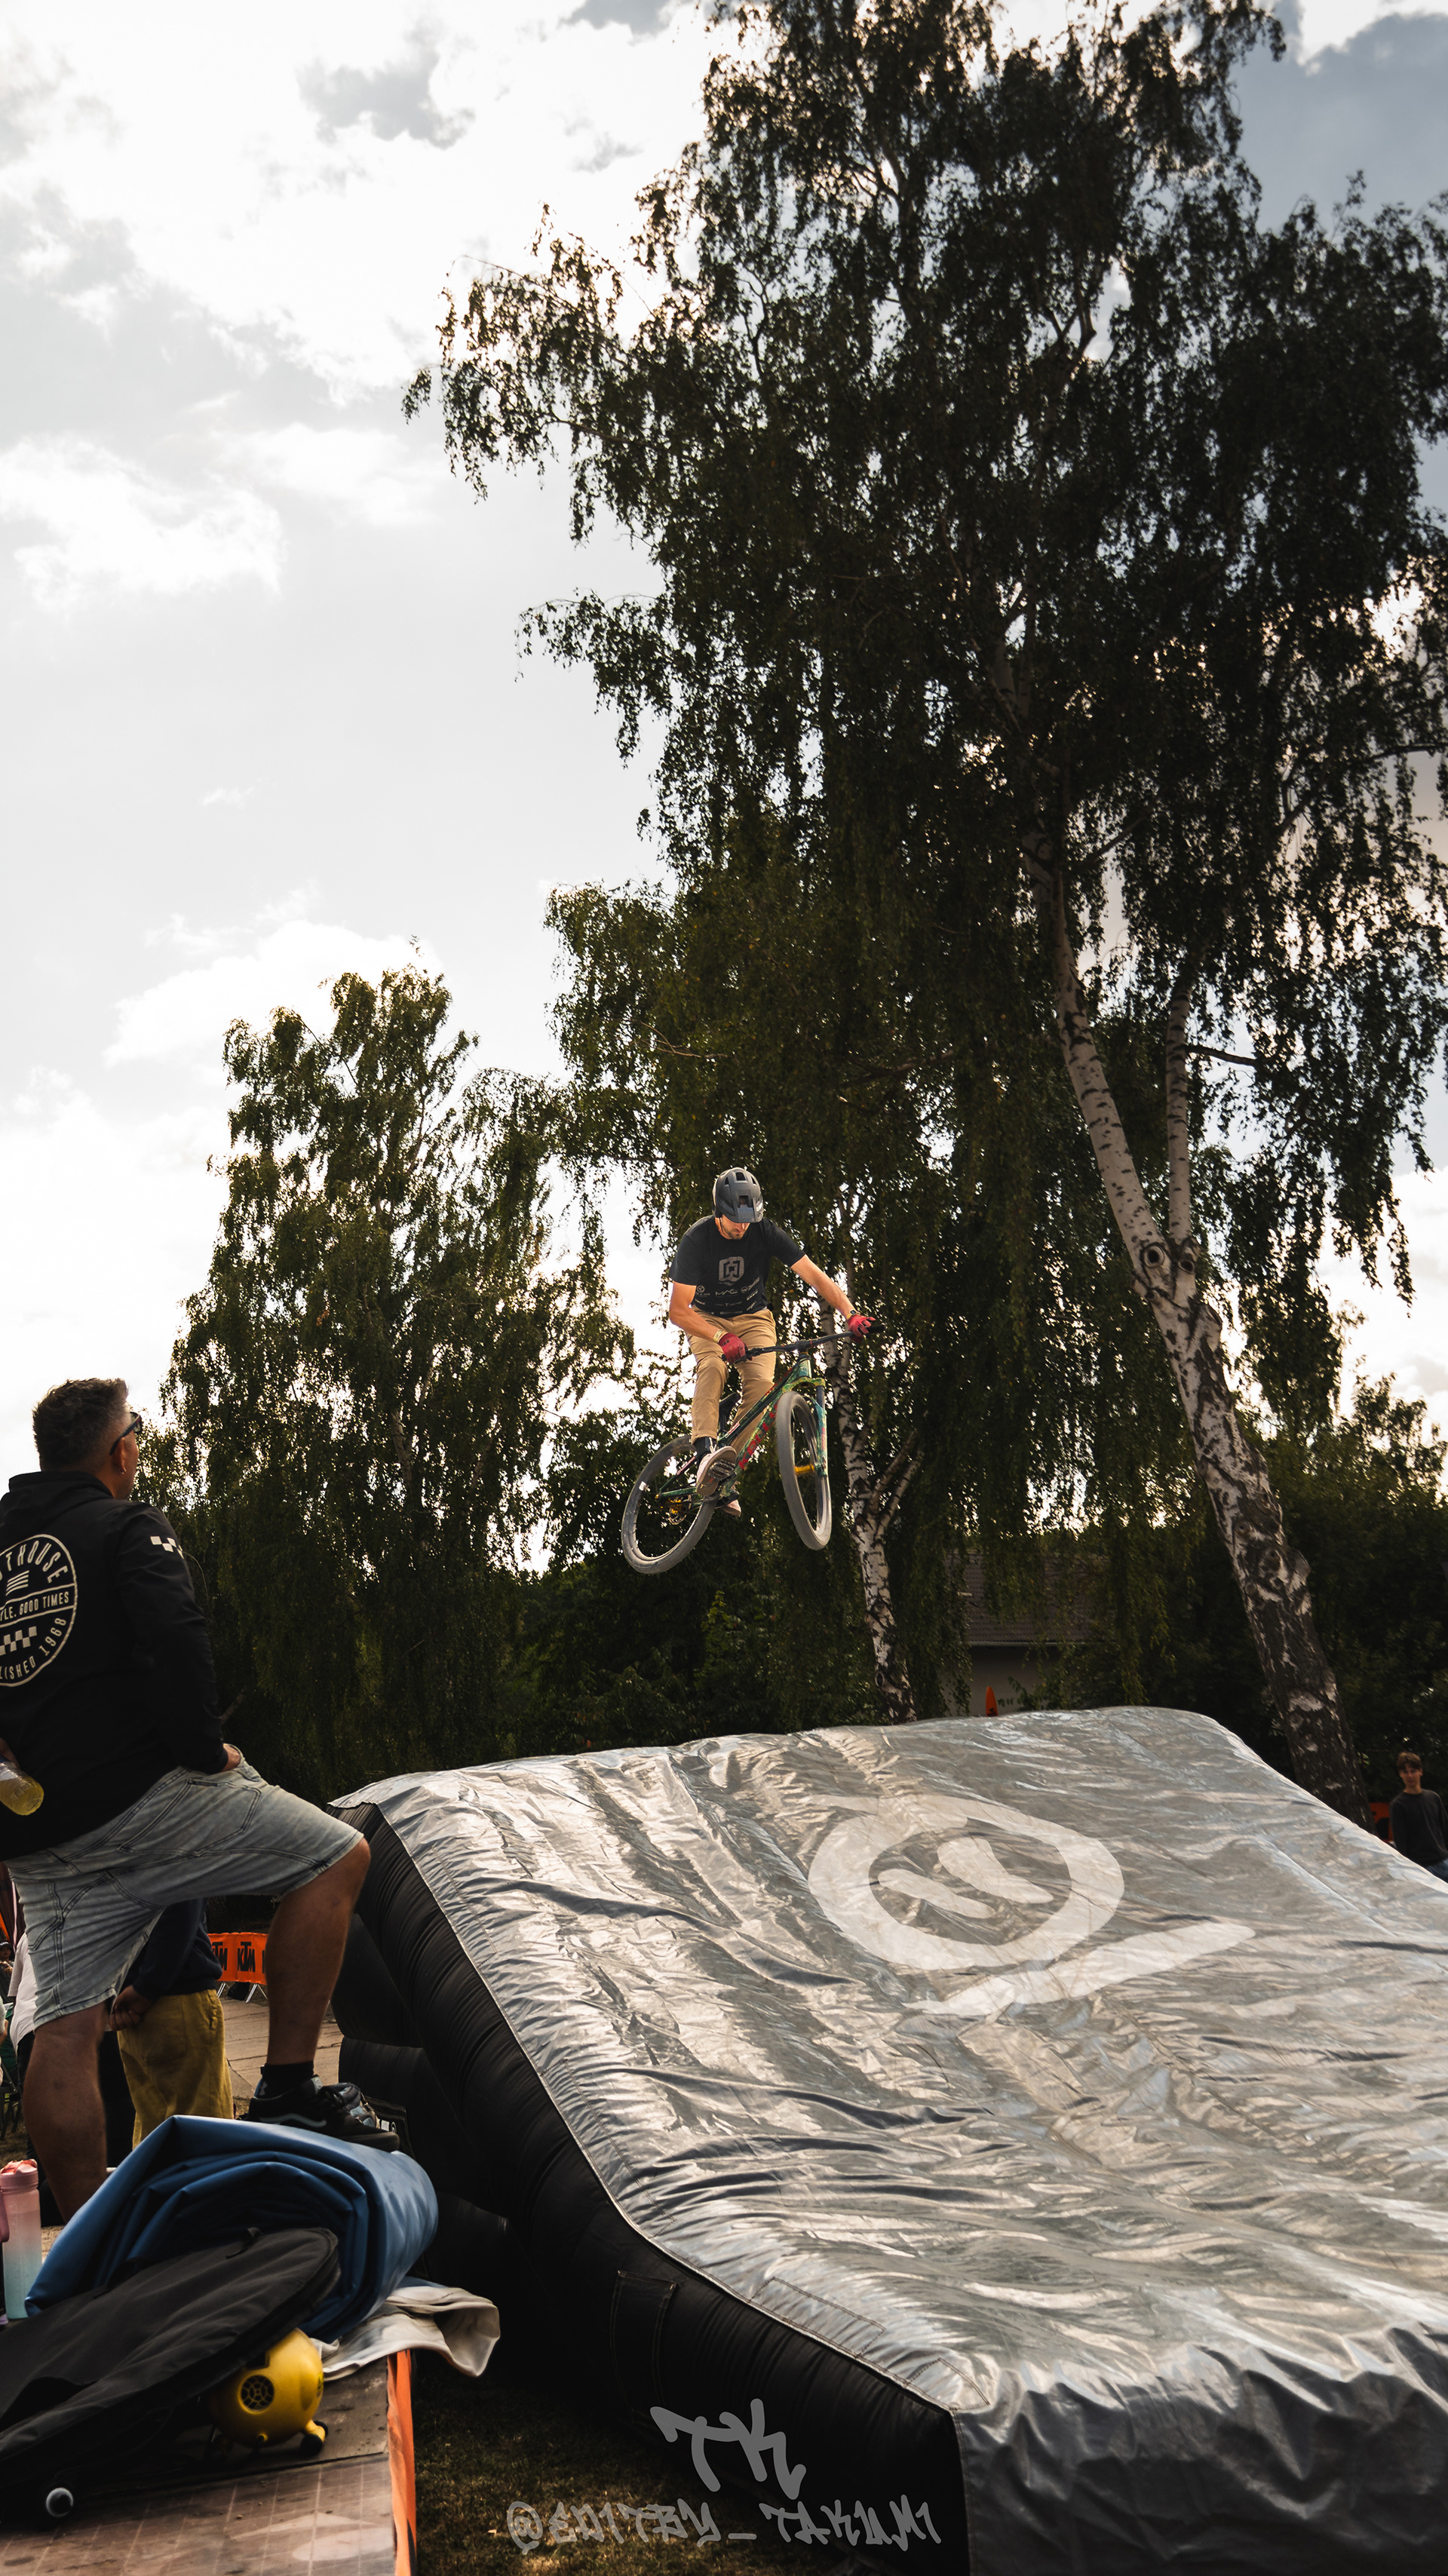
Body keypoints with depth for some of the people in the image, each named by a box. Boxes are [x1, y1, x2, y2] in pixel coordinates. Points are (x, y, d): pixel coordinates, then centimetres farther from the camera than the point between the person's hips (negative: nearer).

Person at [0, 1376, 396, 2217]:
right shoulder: (130, 1529, -2)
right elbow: (175, 1641, -19)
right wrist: (206, 1752, -8)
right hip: (138, 1792, -7)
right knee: (336, 1858, 1)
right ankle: (288, 2088, -3)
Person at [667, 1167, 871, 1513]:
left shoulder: (766, 1232, -18)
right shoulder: (697, 1239, -23)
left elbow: (816, 1277, -20)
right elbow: (677, 1310, -25)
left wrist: (850, 1314, -36)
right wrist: (722, 1337, -39)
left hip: (752, 1318, 2)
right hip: (706, 1319, -2)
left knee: (761, 1383, -25)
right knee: (712, 1367, -34)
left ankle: (728, 1470, -25)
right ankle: (705, 1452, -47)